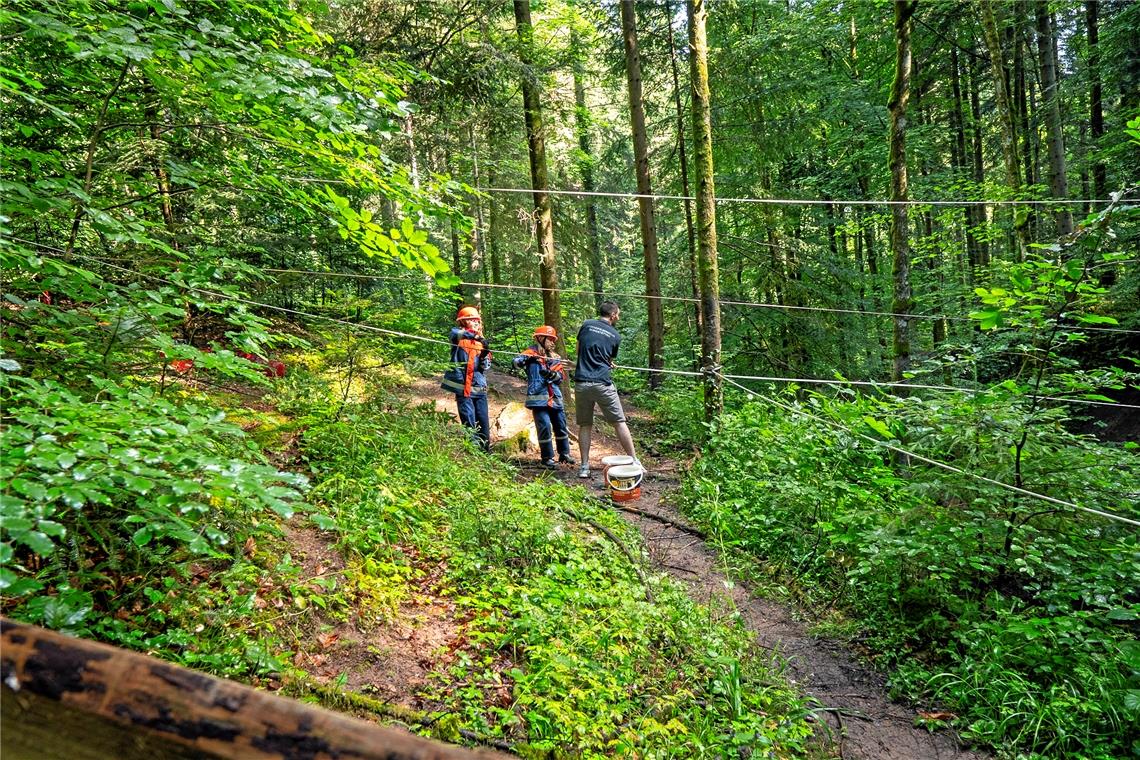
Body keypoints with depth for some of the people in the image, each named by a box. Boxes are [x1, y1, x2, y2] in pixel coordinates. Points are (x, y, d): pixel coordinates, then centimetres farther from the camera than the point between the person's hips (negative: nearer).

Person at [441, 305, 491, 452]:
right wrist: (474, 336, -38)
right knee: (469, 423, -6)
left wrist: (484, 356, -11)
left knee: (483, 422, 2)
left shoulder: (482, 341, 15)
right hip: (462, 386, -4)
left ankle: (485, 449, 10)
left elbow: (485, 368, 11)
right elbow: (455, 333, -23)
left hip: (479, 387, 4)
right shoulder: (457, 335, 4)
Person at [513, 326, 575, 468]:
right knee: (544, 426, -10)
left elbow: (561, 376, 9)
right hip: (539, 397, -6)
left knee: (561, 425, 10)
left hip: (555, 397, 6)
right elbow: (516, 362, -15)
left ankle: (564, 454, 25)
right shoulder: (532, 353, 1)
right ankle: (547, 458, 1)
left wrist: (552, 374, -12)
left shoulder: (555, 357, 18)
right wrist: (526, 359, -36)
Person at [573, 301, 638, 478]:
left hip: (581, 382, 2)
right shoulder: (615, 336, 5)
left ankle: (584, 467, 9)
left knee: (585, 425, 10)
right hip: (603, 383, -2)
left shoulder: (586, 325, 8)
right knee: (619, 422, 5)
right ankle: (634, 462, 10)